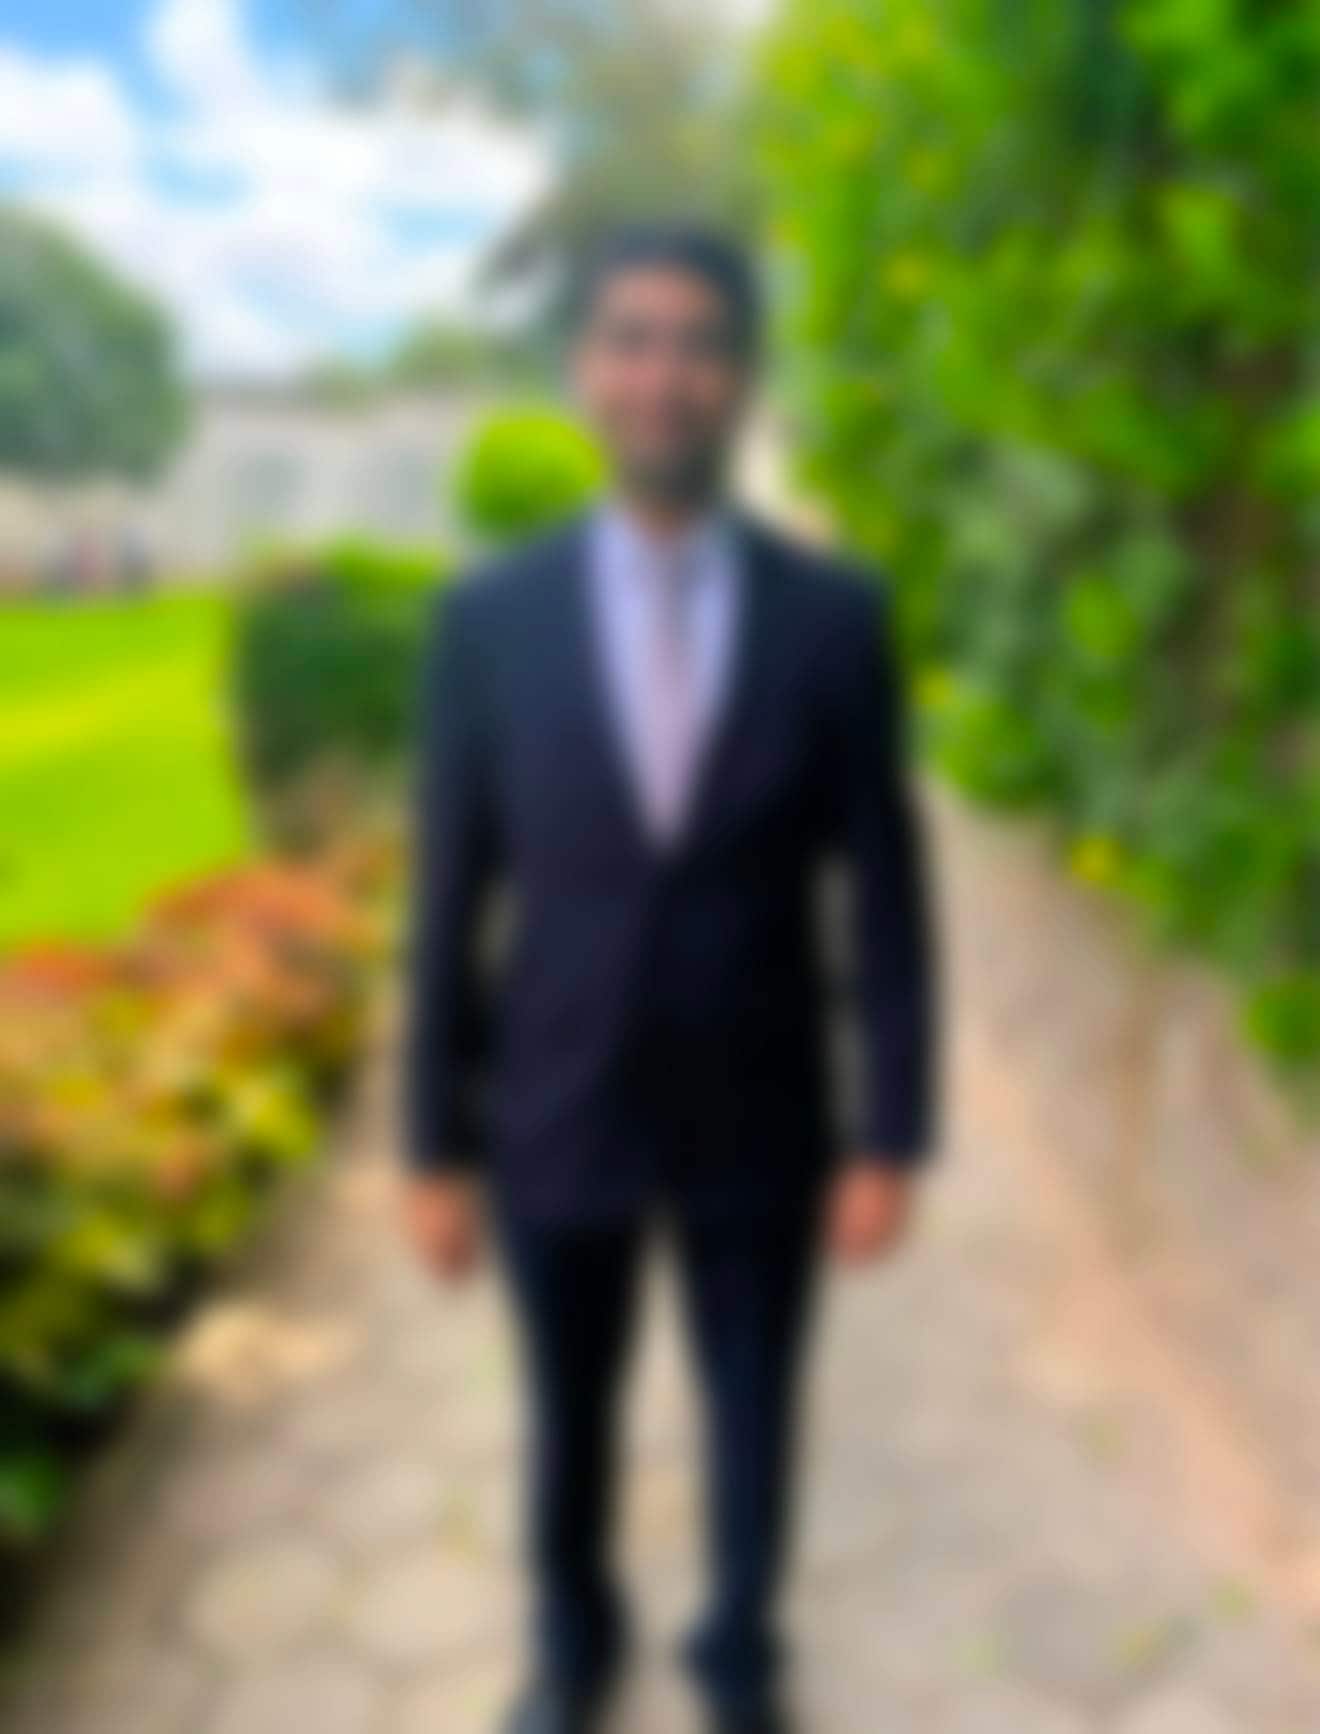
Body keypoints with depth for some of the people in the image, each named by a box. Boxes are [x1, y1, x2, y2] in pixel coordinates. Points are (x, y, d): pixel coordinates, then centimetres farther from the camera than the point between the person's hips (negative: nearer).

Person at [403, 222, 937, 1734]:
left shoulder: (837, 615, -8)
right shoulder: (490, 616, -8)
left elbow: (885, 892, -5)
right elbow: (449, 903, -4)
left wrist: (893, 1142, -5)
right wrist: (436, 1149, -1)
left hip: (759, 1123, 0)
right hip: (558, 1118, 1)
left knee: (750, 1424, 20)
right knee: (567, 1426, 21)